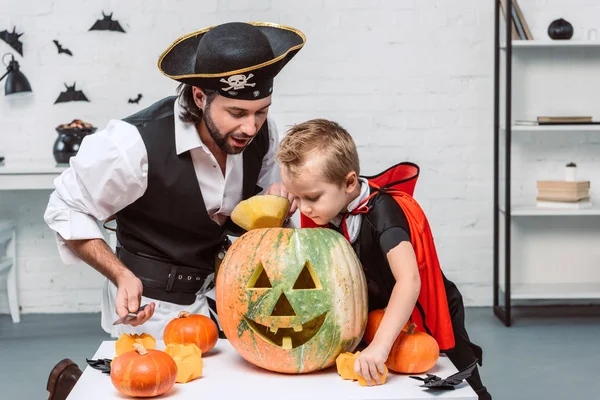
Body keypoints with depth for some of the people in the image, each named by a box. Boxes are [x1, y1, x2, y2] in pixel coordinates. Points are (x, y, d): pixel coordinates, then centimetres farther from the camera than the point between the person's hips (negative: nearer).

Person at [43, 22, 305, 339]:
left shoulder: (262, 132, -11)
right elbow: (66, 209, -14)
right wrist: (122, 276, -25)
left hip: (222, 290, 5)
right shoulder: (136, 144, -28)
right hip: (152, 306, -5)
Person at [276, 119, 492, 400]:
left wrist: (381, 345, -53)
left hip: (424, 318, -5)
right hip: (373, 320, 5)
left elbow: (409, 281, -46)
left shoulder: (384, 213, -34)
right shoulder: (324, 210, -14)